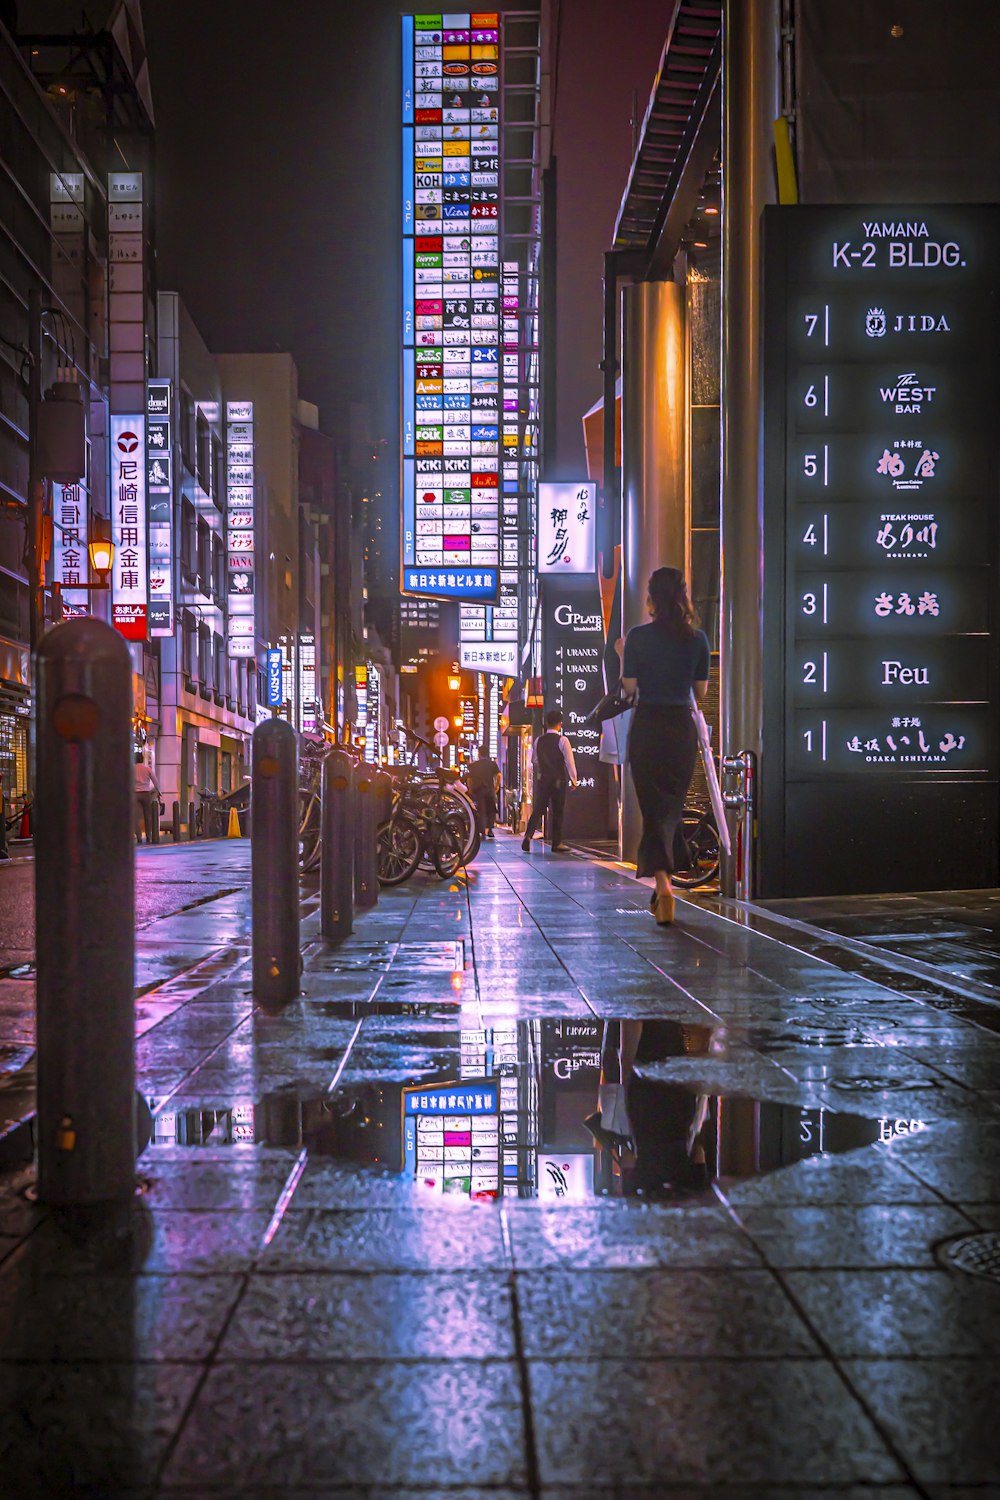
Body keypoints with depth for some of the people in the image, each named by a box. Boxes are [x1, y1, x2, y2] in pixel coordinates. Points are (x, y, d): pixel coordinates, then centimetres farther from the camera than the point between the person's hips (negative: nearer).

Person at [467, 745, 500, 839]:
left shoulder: (474, 765, 8)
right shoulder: (492, 763, 5)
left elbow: (469, 778, 2)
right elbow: (498, 775, -9)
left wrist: (471, 790, 10)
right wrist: (497, 786, 2)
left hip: (477, 790, 1)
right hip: (490, 789, -1)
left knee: (481, 811, 4)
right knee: (491, 810, 13)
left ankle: (483, 832, -3)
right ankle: (489, 829, 0)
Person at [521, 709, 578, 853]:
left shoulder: (538, 741, 4)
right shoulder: (562, 740, -10)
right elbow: (569, 761, -11)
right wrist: (573, 780, -1)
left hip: (542, 780, 3)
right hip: (559, 780, -3)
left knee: (538, 809, 4)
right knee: (558, 812, 5)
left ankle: (528, 835, -16)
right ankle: (557, 843, 9)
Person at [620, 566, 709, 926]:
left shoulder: (638, 637, -8)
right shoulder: (697, 639, 1)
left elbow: (629, 688, -7)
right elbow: (701, 691, 6)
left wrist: (623, 660, 9)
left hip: (647, 727, -3)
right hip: (683, 727, 3)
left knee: (653, 806, -1)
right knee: (673, 807, 15)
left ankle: (663, 884, -18)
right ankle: (663, 885, 22)